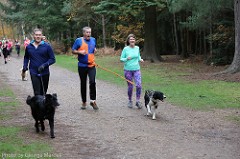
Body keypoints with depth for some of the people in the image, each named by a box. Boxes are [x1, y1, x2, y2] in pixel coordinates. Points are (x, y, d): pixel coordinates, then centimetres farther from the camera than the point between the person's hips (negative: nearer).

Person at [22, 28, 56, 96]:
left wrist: (44, 65, -17)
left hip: (44, 73, 0)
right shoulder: (29, 47, 5)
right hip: (34, 73, 0)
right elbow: (26, 57, 22)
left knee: (43, 92, 12)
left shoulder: (47, 46, -4)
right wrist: (25, 66, 6)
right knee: (37, 93, -8)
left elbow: (52, 59, -4)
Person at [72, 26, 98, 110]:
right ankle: (84, 102, 19)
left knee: (92, 82, -14)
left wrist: (95, 50, 3)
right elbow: (73, 51, 1)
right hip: (82, 66, -1)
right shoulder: (79, 40, -3)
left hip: (91, 65, 2)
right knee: (83, 84, 8)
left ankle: (93, 101, -1)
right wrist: (80, 52, -17)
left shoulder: (93, 40, 8)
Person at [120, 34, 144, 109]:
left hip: (136, 69, 2)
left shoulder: (137, 48, 3)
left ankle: (138, 101, 3)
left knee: (139, 85, -12)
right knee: (130, 86, 5)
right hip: (128, 70, -2)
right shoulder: (125, 49, -6)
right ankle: (130, 101, 26)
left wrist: (140, 59, -1)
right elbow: (121, 59, -1)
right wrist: (126, 59, -20)